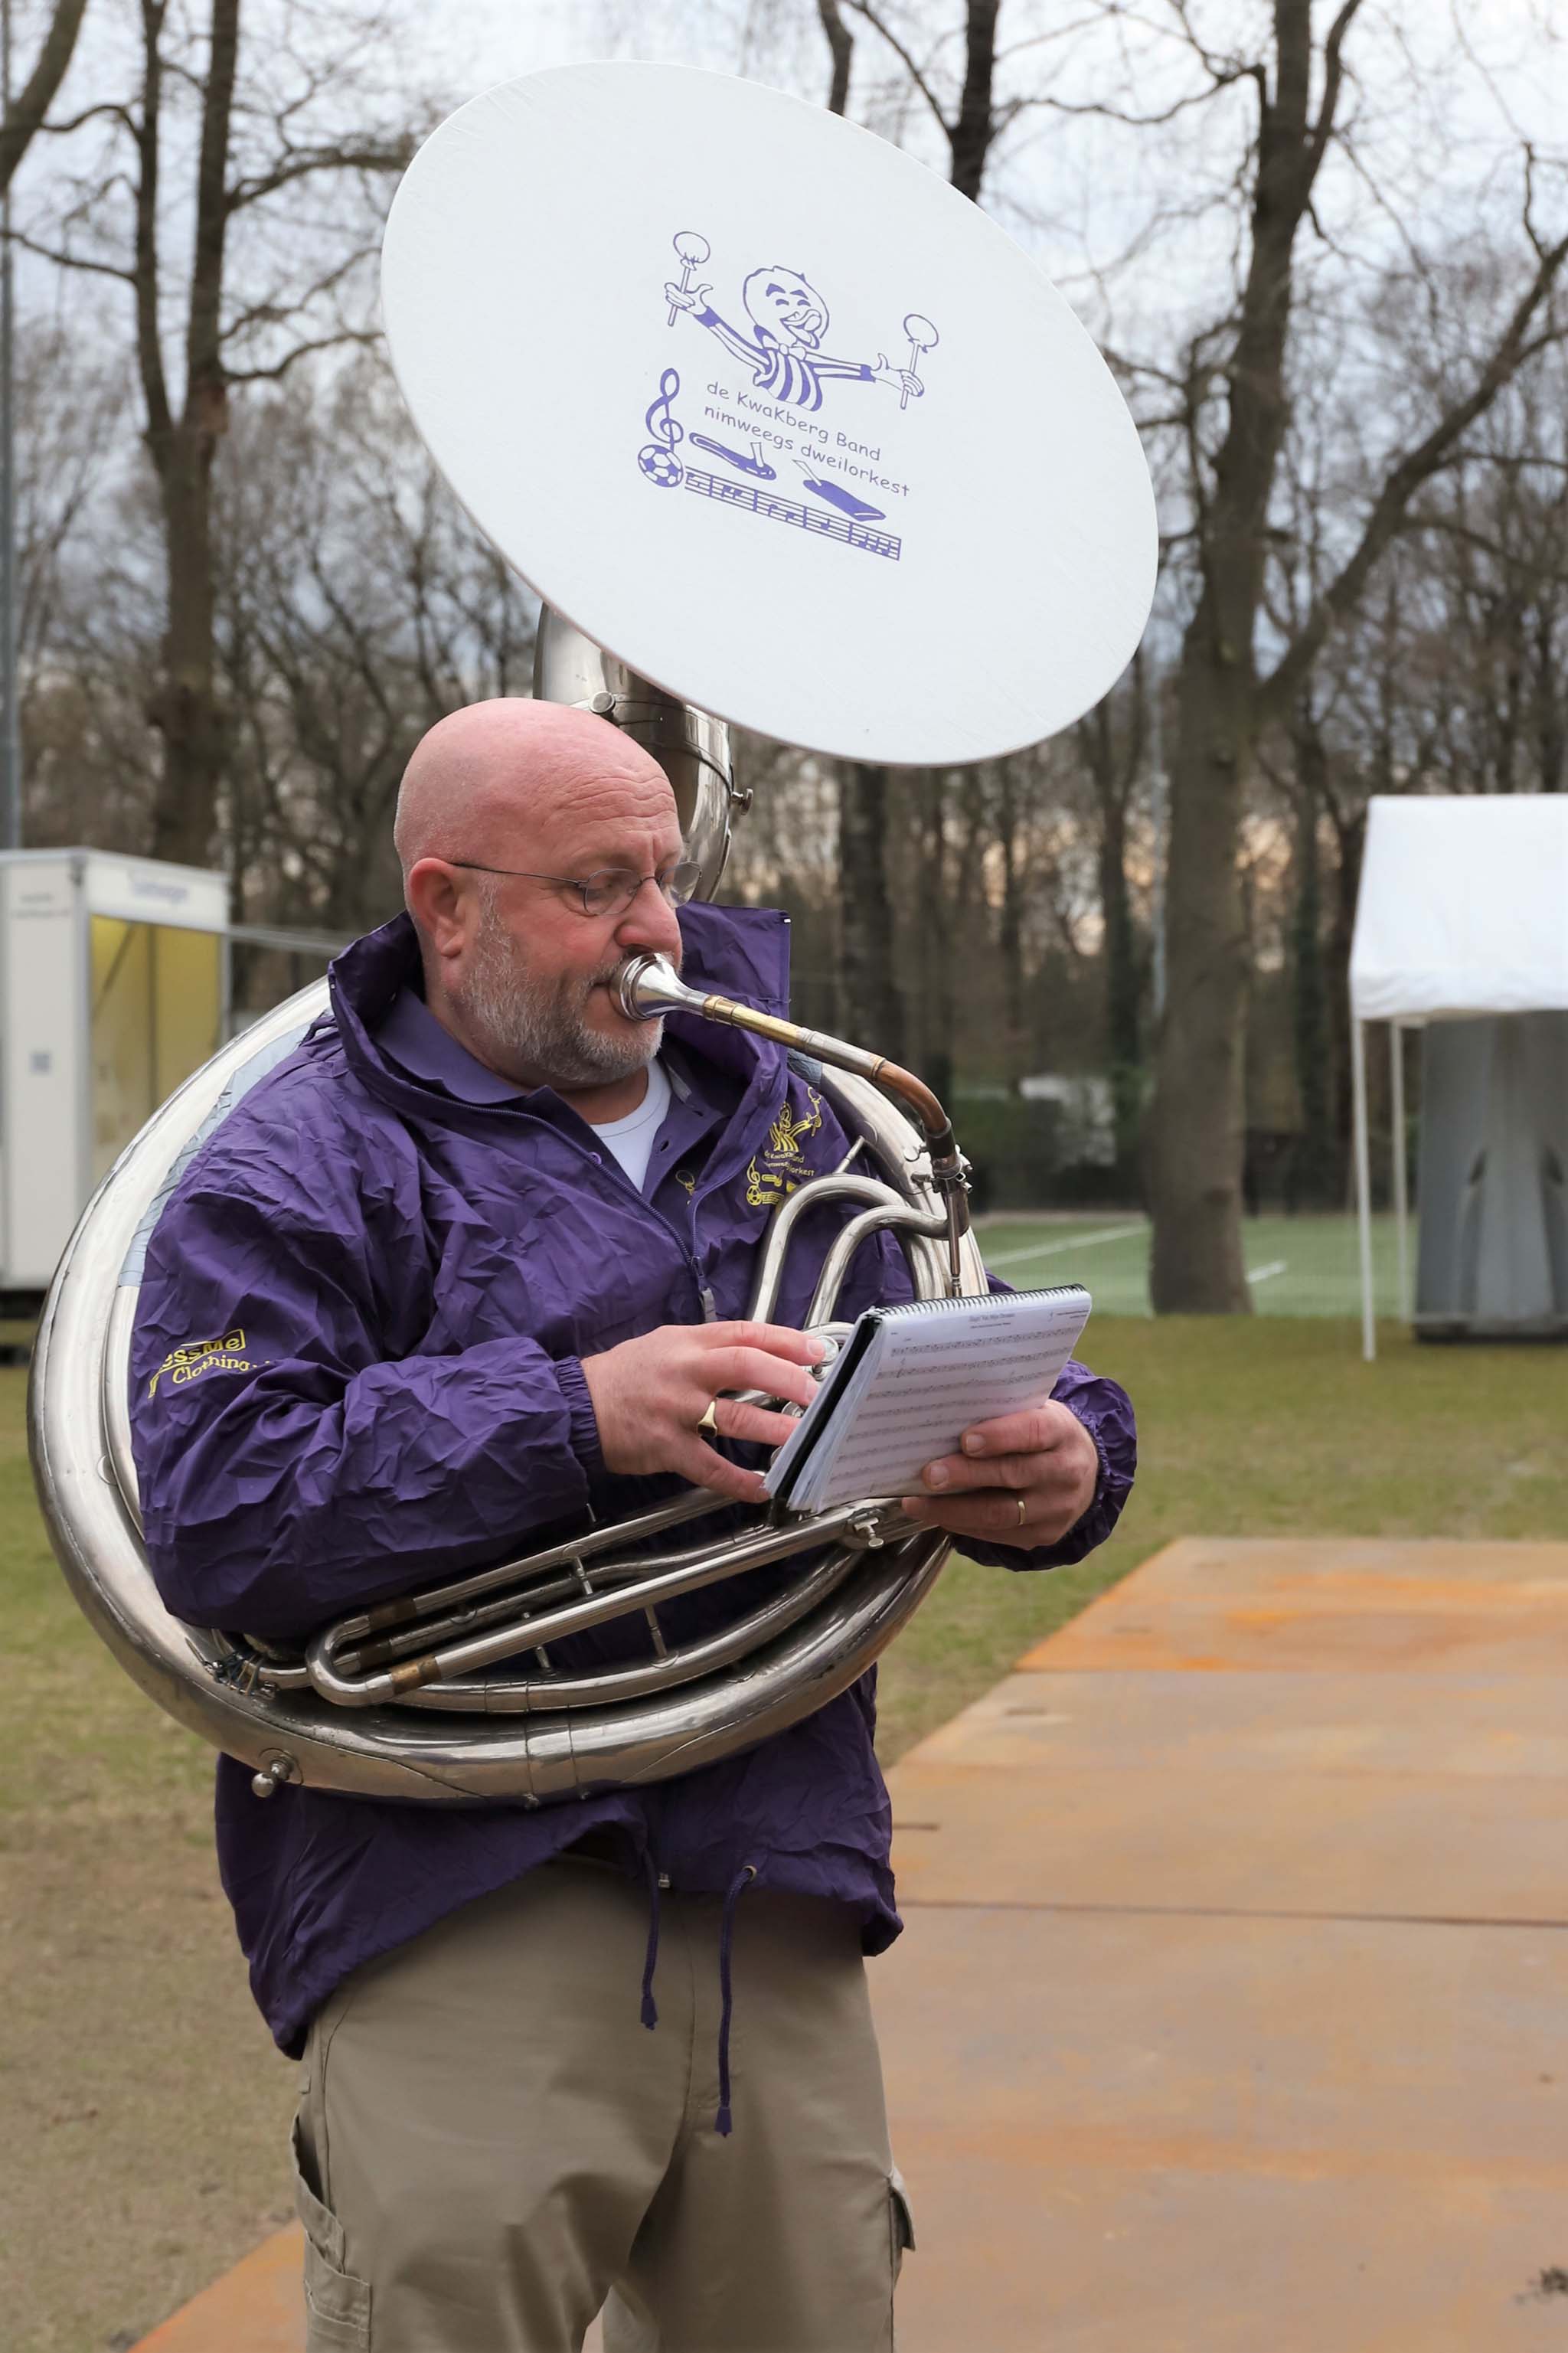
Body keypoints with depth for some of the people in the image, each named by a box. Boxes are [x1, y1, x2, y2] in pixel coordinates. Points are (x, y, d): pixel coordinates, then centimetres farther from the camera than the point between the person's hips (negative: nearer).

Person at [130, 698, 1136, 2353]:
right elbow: (214, 1515, -14)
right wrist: (580, 1416, -21)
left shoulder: (786, 1114, 17)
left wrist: (1060, 1465, -7)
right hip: (465, 1894, -5)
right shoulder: (299, 1173, 0)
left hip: (779, 1906, 5)